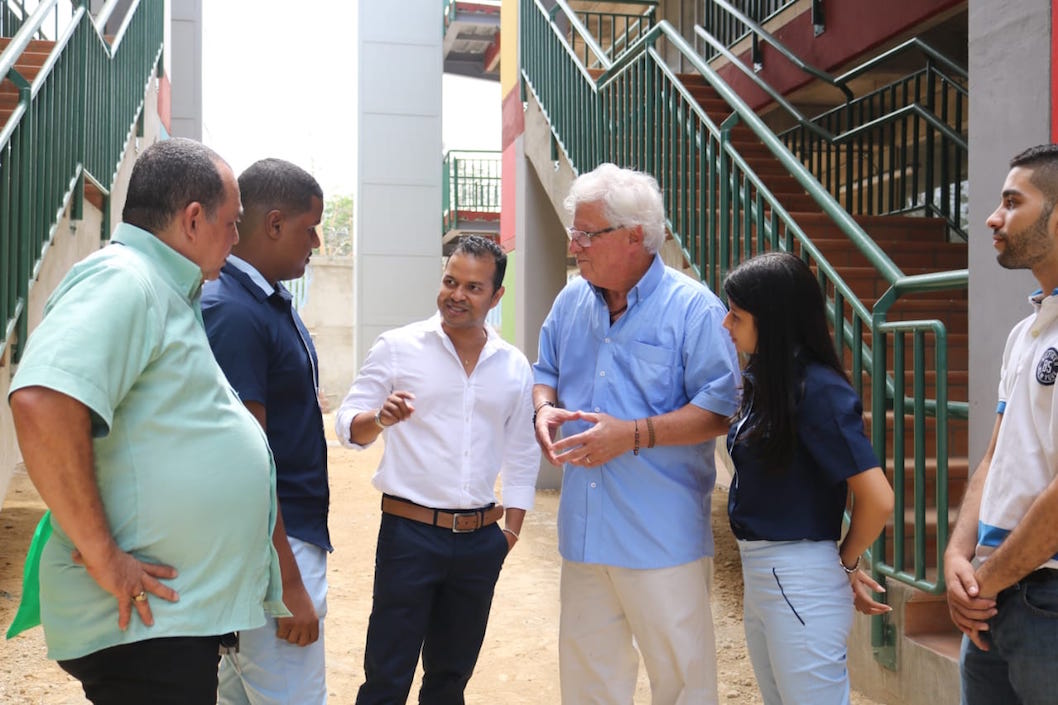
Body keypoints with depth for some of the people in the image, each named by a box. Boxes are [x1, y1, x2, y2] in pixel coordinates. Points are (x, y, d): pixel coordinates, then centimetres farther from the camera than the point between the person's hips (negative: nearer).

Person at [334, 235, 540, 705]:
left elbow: (522, 455, 13)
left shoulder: (514, 366, 7)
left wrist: (512, 529, 7)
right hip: (409, 532, -3)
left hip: (480, 539, 4)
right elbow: (348, 424, -3)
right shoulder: (397, 347, -3)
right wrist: (380, 419, -25)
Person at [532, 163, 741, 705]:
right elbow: (545, 372, 20)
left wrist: (633, 435, -22)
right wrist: (545, 408, -4)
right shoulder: (571, 302, 8)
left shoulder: (693, 309, -11)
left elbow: (721, 407, -14)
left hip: (661, 534, -6)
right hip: (584, 529, 6)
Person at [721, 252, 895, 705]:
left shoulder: (818, 390, -19)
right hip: (759, 575, 9)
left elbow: (878, 499, -21)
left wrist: (845, 564, -5)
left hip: (800, 584, -9)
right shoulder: (764, 380, 6)